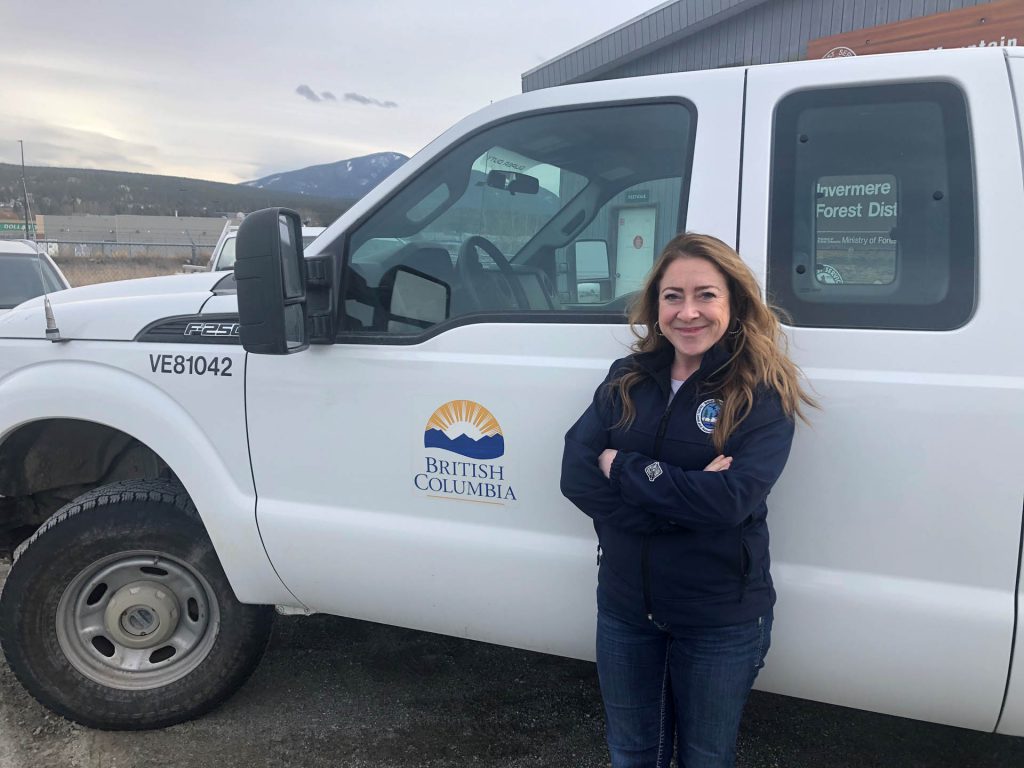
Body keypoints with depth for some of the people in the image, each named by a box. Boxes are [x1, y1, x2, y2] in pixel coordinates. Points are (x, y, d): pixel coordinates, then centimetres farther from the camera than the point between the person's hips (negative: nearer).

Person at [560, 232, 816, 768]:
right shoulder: (626, 380, -1)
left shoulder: (764, 393, -12)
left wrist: (622, 467, -19)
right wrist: (685, 498, -23)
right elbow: (575, 475, -12)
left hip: (721, 619, -3)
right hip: (624, 605, 4)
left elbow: (732, 499, -26)